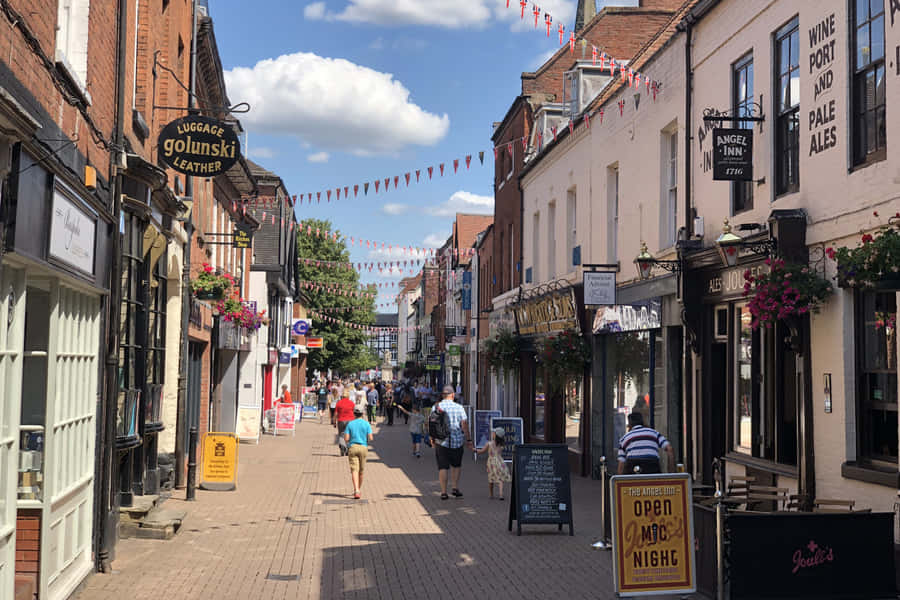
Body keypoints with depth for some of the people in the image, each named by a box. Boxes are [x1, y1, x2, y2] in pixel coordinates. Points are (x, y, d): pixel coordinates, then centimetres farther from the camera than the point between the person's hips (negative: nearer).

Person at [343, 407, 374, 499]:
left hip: (352, 447, -1)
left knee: (354, 470, -7)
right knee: (361, 471, 15)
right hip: (363, 447, 1)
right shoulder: (366, 424, 1)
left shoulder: (350, 424, 2)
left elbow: (346, 438, -4)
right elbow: (370, 438, -6)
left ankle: (356, 490, -24)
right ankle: (358, 490, 27)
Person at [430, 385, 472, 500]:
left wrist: (432, 439, 8)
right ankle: (455, 487, 10)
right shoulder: (458, 408, -1)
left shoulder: (436, 407, 2)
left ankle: (443, 492, 3)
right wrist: (468, 439, -1)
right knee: (456, 465, 19)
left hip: (441, 442, 0)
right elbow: (464, 424, -7)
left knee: (442, 467, 5)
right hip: (457, 441, 0)